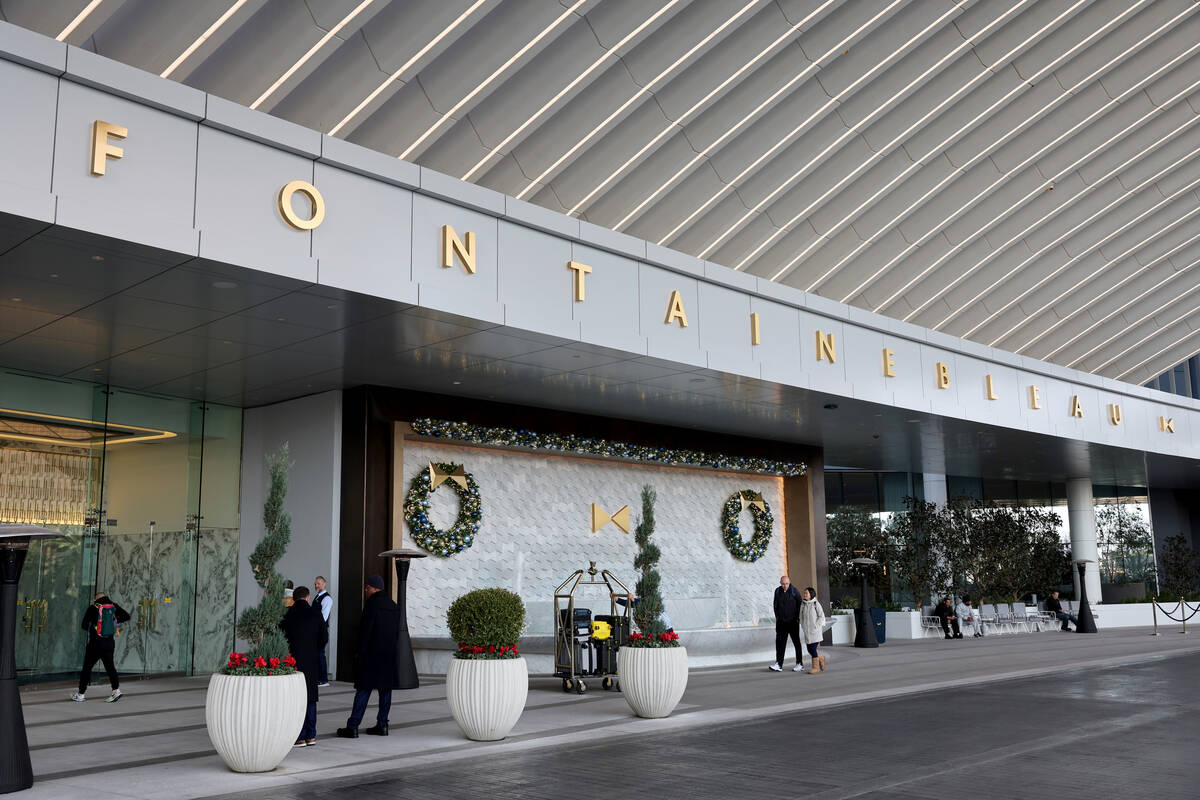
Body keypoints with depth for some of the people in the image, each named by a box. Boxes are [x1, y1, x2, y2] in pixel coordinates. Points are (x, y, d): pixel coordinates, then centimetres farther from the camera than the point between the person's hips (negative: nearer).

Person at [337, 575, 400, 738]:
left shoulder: (372, 603, -11)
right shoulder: (393, 605, 12)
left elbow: (365, 631, -14)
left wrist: (361, 654, -10)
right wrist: (392, 651, 18)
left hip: (372, 653, -7)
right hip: (390, 655, 7)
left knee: (363, 689, -5)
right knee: (385, 689, 10)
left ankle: (352, 727, -5)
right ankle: (382, 725, 12)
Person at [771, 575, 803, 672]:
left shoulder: (794, 591, -9)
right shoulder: (777, 591, 3)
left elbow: (800, 605, -4)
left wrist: (797, 618, -5)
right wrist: (777, 617, 7)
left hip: (793, 621, -3)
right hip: (781, 622, 3)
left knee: (796, 642, 6)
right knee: (780, 642, -4)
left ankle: (800, 664, 14)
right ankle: (779, 665, -5)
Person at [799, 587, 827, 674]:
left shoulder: (816, 604, -8)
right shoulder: (803, 604, 6)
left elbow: (821, 616, -7)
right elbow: (801, 617, 15)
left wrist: (816, 626, -13)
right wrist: (803, 627, 5)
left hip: (815, 631, -5)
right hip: (807, 632, 5)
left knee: (813, 649, -9)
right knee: (809, 650, 7)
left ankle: (815, 668, 1)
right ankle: (821, 658, 33)